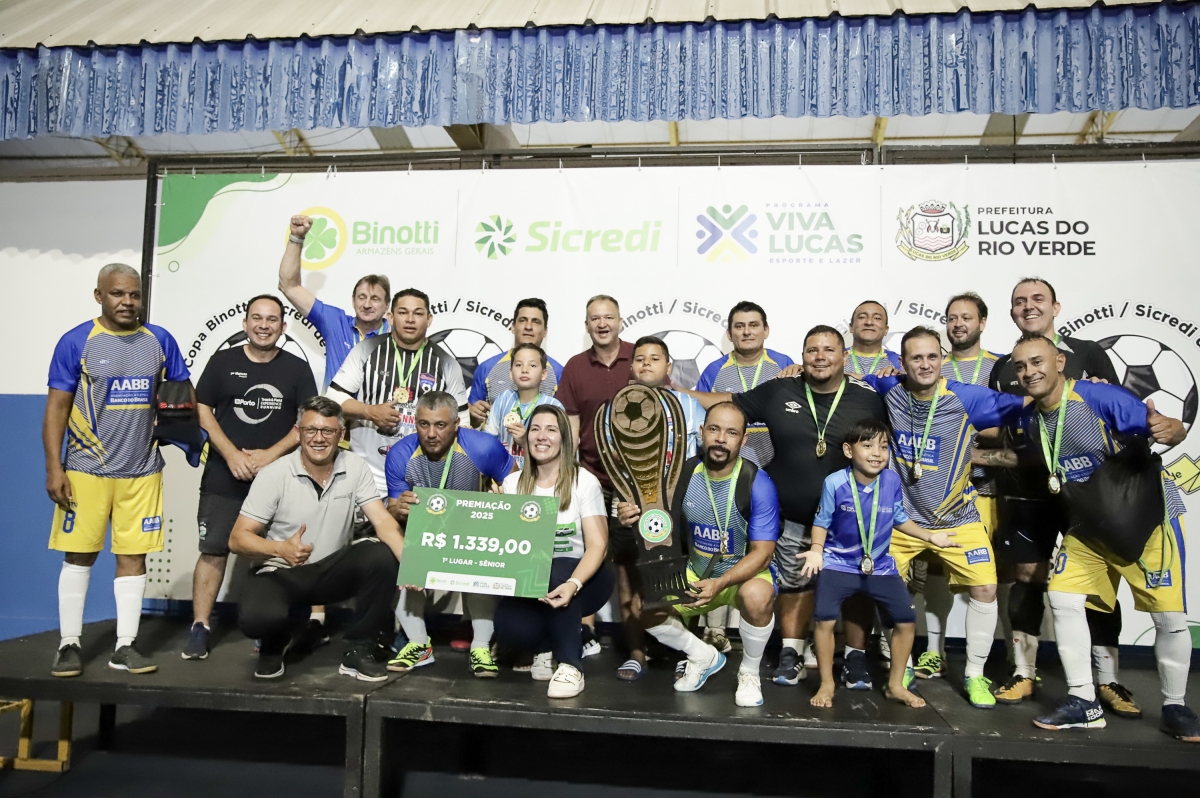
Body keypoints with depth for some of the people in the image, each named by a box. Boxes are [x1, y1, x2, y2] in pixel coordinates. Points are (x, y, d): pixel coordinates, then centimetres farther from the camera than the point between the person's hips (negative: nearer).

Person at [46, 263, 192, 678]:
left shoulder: (160, 340, 4)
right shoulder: (76, 342, -4)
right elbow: (56, 408, -4)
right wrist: (54, 468, -9)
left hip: (143, 471, 2)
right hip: (86, 469, -2)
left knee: (133, 556, 5)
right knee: (79, 554, 4)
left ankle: (125, 646, 13)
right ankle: (69, 644, 16)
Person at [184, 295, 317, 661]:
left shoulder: (297, 369, 5)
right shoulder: (222, 362, 6)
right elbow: (201, 410, 2)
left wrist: (271, 454, -12)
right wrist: (232, 454, -10)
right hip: (224, 477, 0)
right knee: (213, 549, -1)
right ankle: (199, 629, 6)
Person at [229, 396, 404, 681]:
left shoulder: (355, 467, -7)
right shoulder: (274, 475, -13)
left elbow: (382, 522, -14)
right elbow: (237, 538, -13)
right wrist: (280, 549, -34)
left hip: (332, 569, 3)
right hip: (280, 572, -2)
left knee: (381, 556, -26)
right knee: (256, 616, -34)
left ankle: (358, 650, -8)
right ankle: (273, 646, 7)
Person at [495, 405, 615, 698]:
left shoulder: (585, 482, -9)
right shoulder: (512, 483, 4)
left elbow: (597, 545, -17)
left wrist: (573, 584, -34)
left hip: (579, 577, -2)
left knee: (554, 573, -37)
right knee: (508, 626, -28)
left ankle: (570, 665, -17)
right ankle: (547, 647, 9)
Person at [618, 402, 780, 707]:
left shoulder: (758, 484, -20)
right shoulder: (684, 474, -10)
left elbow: (761, 553, -20)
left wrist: (719, 584, -35)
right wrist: (635, 518, -24)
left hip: (745, 573, -4)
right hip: (695, 573, 4)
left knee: (756, 596, -37)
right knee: (645, 607, -14)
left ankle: (750, 672, -5)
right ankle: (704, 656, 15)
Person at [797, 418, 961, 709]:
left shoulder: (892, 481, -9)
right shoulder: (835, 483, -18)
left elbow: (899, 519, 7)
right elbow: (821, 522, -6)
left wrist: (930, 536, 3)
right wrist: (817, 550, -20)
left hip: (880, 564, 3)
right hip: (839, 563, -3)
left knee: (907, 620, 3)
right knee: (825, 619, -17)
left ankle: (896, 685, 24)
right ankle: (826, 684, 5)